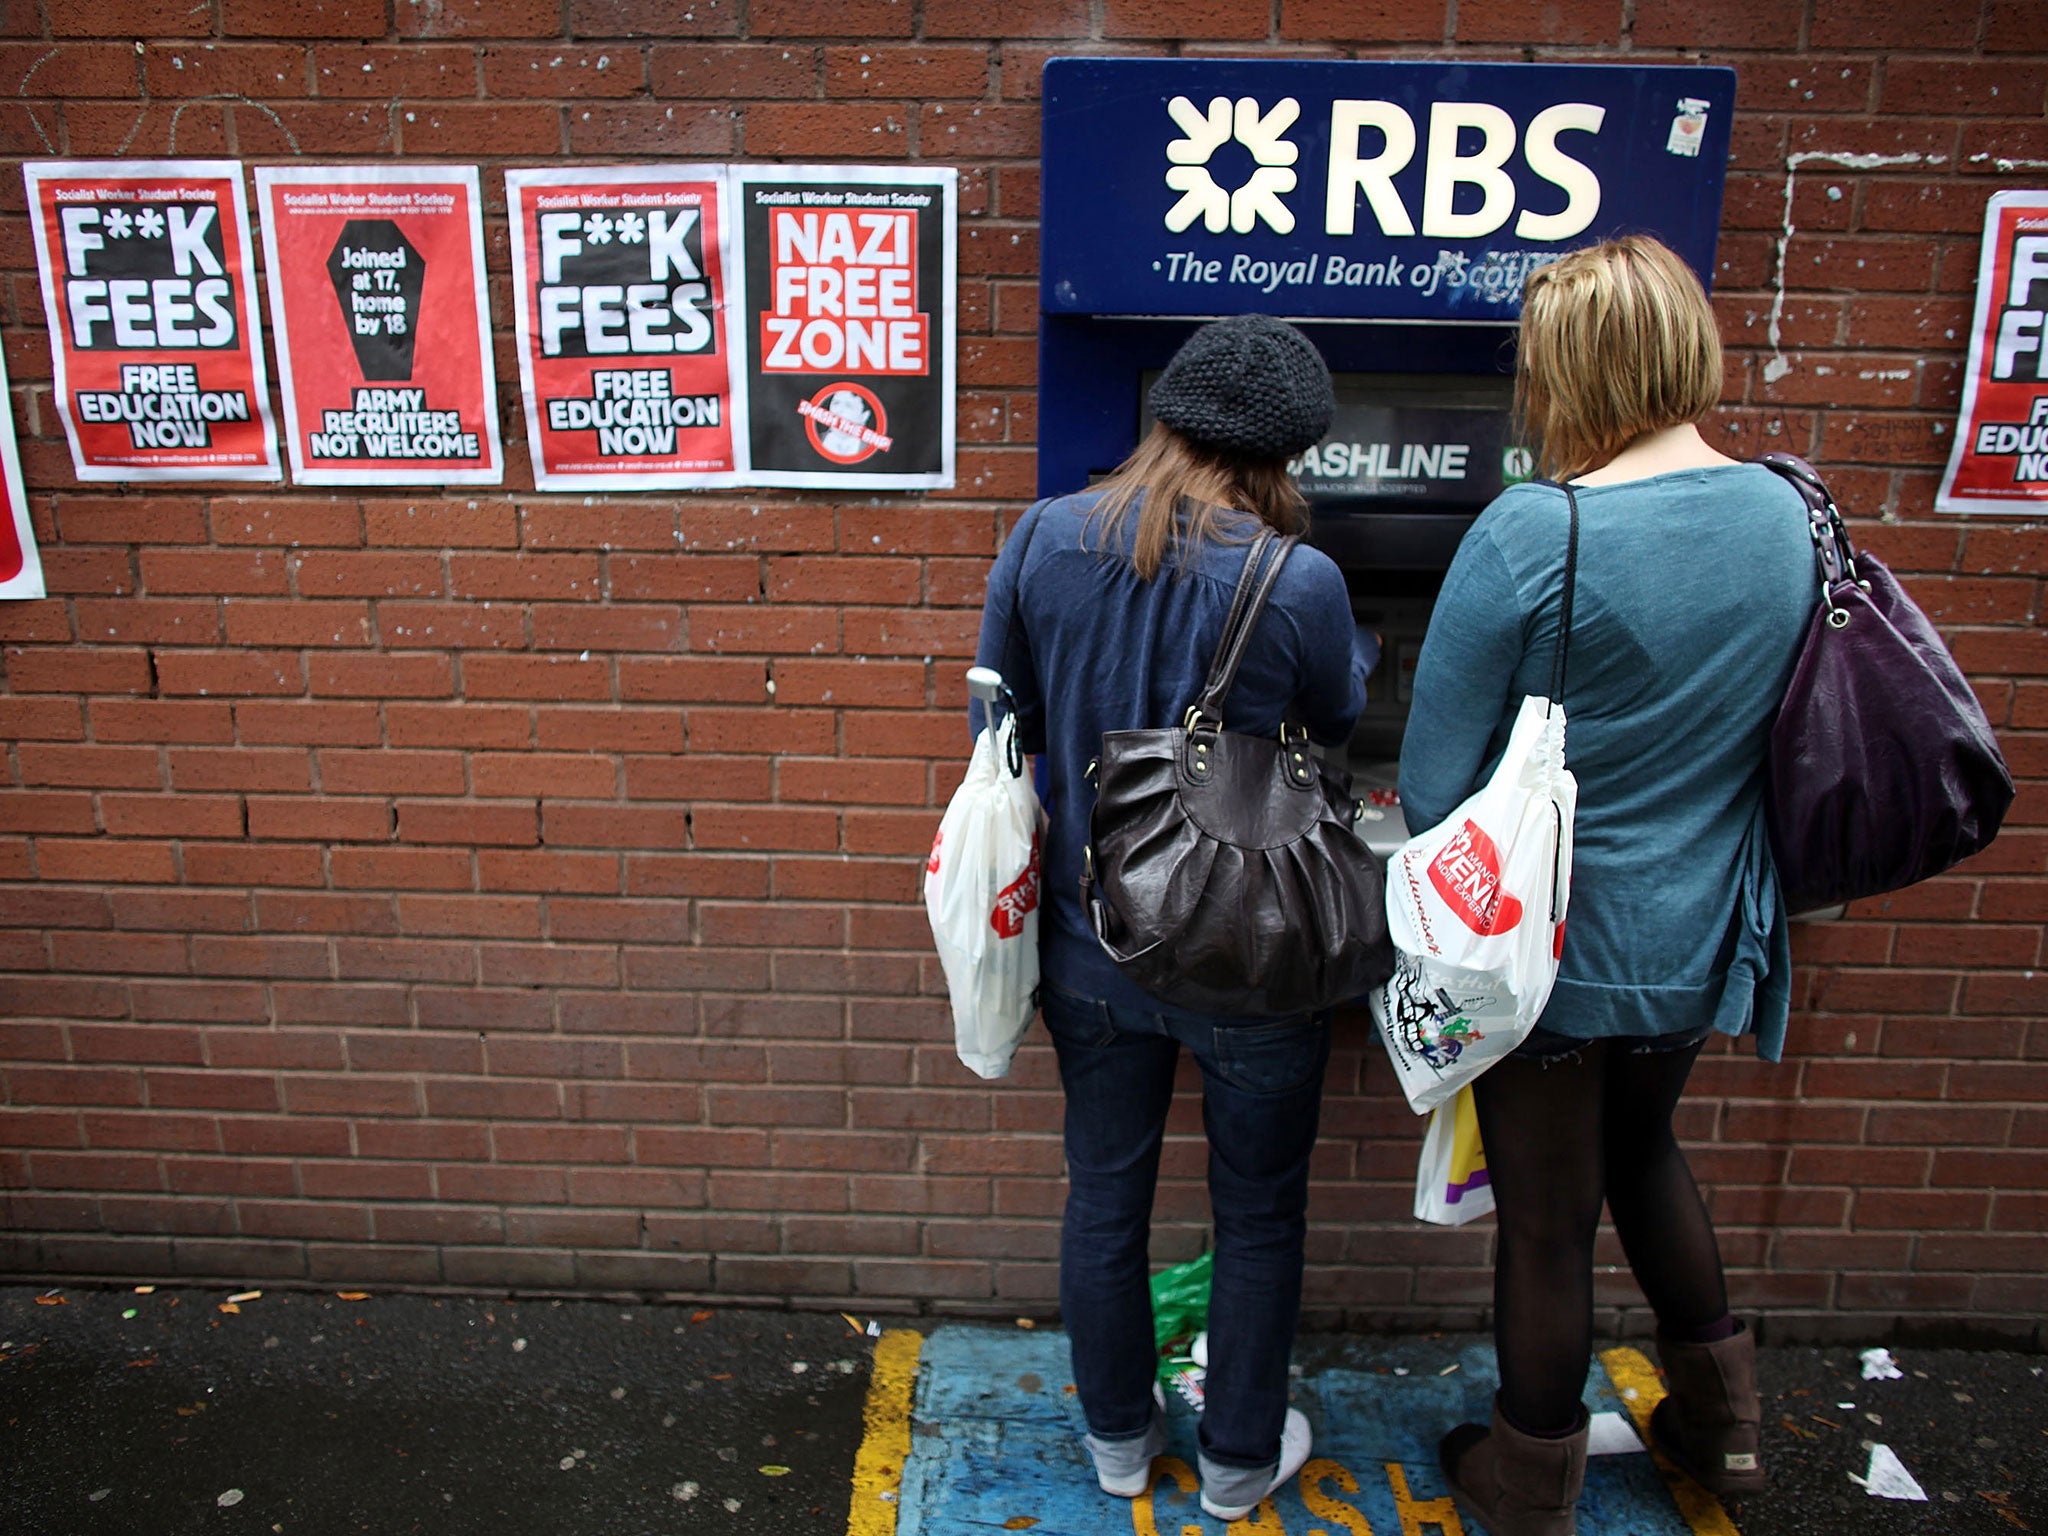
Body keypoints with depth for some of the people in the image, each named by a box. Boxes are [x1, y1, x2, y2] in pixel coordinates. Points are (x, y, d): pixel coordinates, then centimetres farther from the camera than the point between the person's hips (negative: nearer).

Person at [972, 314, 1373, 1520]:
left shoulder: (1043, 542, -10)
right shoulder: (1301, 583, -21)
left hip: (1094, 946, 4)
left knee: (1106, 1193, 22)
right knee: (1259, 1213, 20)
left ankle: (1120, 1437, 43)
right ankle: (1242, 1460, 41)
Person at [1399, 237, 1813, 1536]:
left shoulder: (1529, 536, -24)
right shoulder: (1792, 517, -4)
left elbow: (1432, 787, -19)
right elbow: (1794, 742, 9)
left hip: (1553, 945, -6)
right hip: (1700, 941, 6)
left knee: (1546, 1218, 14)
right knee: (1641, 1146, 31)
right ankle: (1721, 1415, 48)